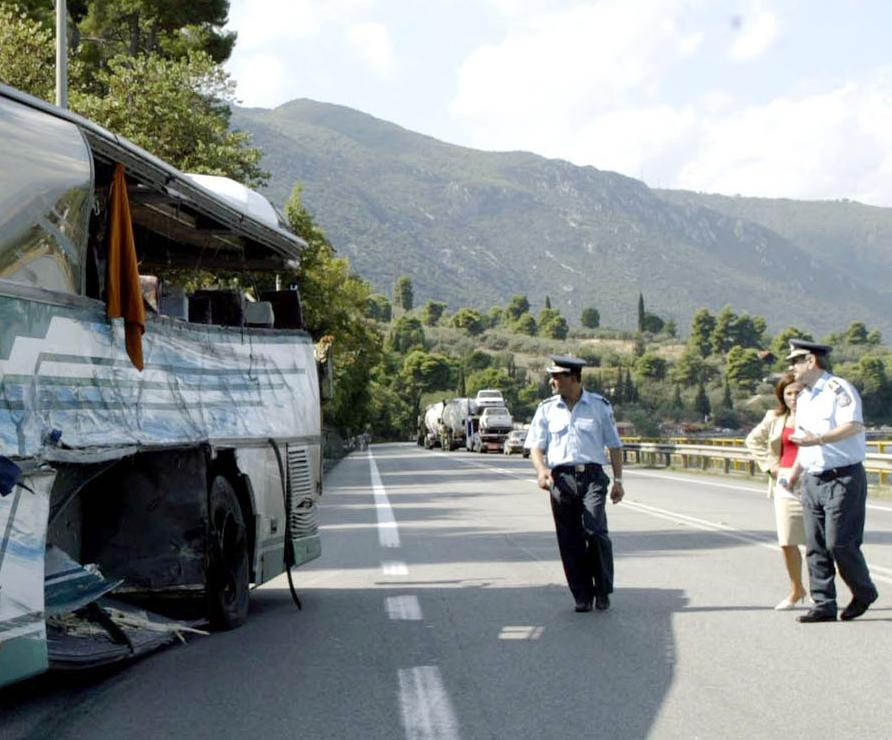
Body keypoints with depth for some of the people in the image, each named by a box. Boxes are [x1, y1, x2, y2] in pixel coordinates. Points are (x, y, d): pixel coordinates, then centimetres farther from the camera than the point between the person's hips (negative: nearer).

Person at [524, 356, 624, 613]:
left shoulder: (599, 406, 8)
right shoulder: (546, 409, 12)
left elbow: (614, 446, 13)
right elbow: (536, 446, 8)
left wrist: (618, 480, 6)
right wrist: (541, 470, -12)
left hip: (592, 476, -2)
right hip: (561, 478, 2)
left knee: (595, 531, -16)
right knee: (570, 541, 1)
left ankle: (603, 591, 0)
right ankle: (582, 595, 10)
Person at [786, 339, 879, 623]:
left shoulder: (838, 389, -9)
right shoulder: (803, 398, 18)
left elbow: (854, 426, -23)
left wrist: (817, 439, -28)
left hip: (843, 478, -8)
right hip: (812, 480, 8)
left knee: (839, 542, -9)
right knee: (816, 547, 4)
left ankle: (864, 593, 12)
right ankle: (824, 605, 8)